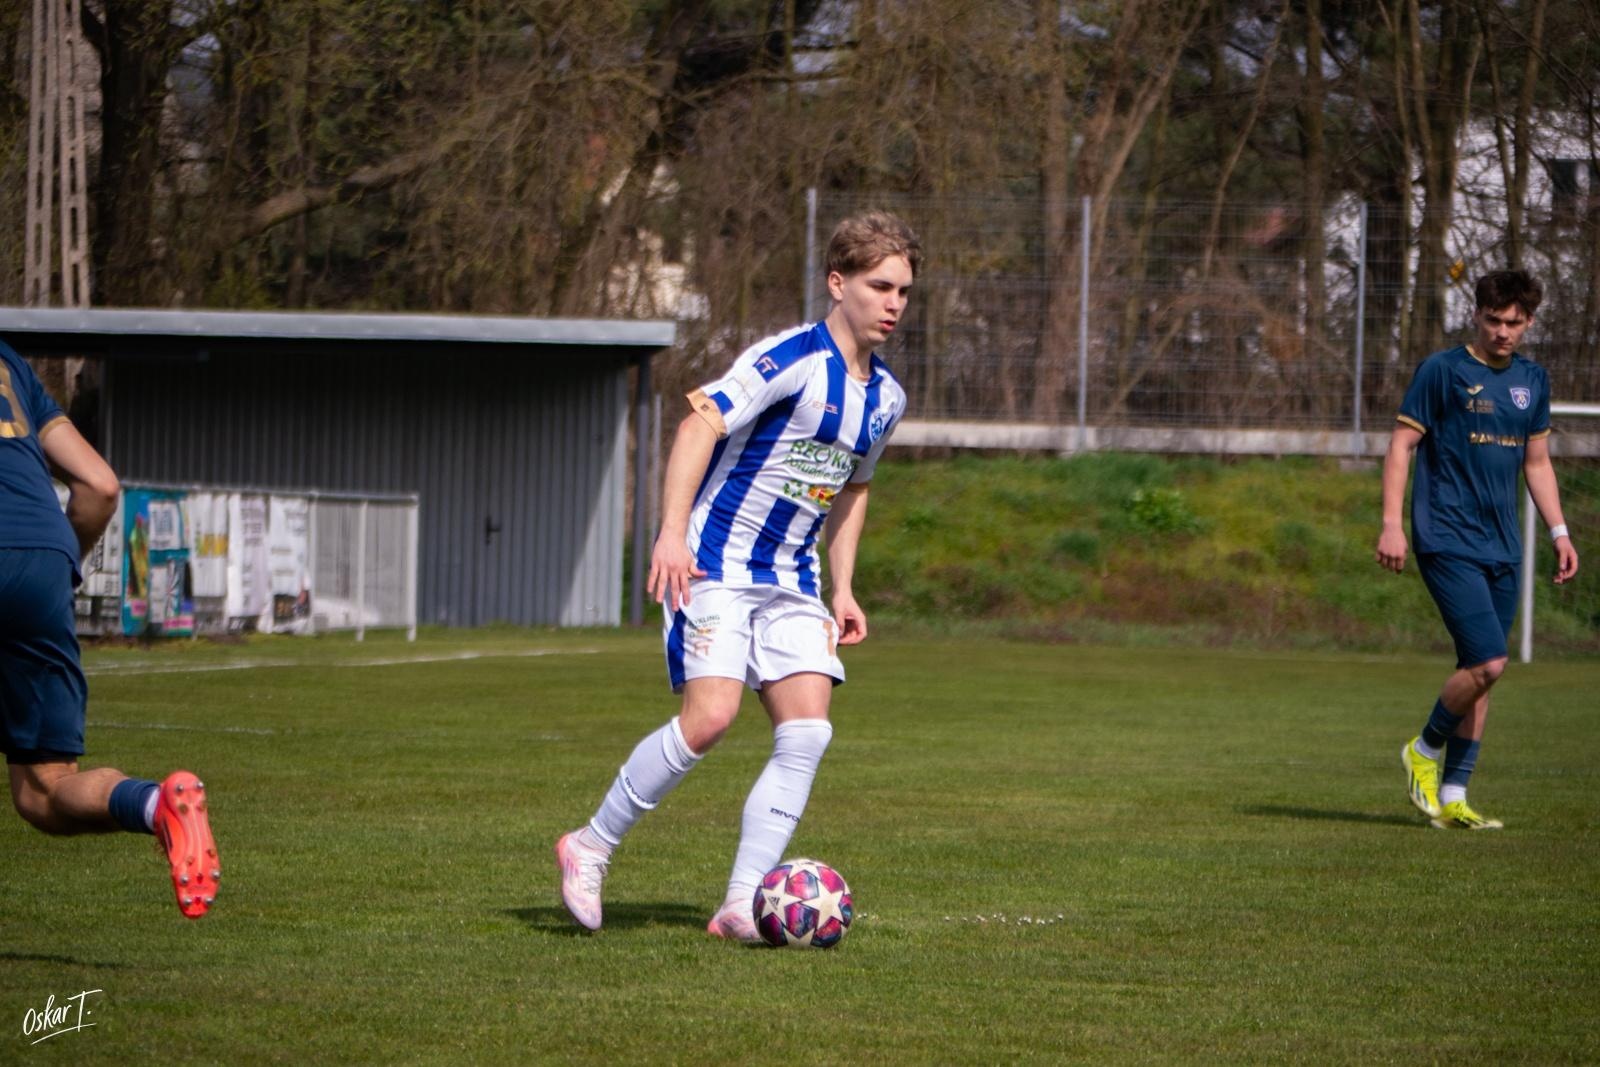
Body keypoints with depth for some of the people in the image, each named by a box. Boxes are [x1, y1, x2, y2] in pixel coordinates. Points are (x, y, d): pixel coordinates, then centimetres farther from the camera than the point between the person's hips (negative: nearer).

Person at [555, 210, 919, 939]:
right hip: (714, 566, -7)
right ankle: (591, 846, -1)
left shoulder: (885, 398, 11)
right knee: (711, 715, -20)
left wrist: (843, 589, 19)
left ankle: (742, 905, -6)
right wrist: (672, 532, -30)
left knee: (808, 731, -8)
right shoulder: (792, 358, -14)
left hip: (791, 582, 7)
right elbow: (700, 423, -21)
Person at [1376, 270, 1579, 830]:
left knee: (1480, 669, 5)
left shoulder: (1532, 380, 13)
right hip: (1448, 542, -6)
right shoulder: (1442, 371, -5)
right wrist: (1392, 523, -12)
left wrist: (1559, 532, 17)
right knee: (1487, 662, -17)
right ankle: (1424, 751, 7)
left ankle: (1451, 796, 11)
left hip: (1502, 548, 6)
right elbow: (1401, 446, -4)